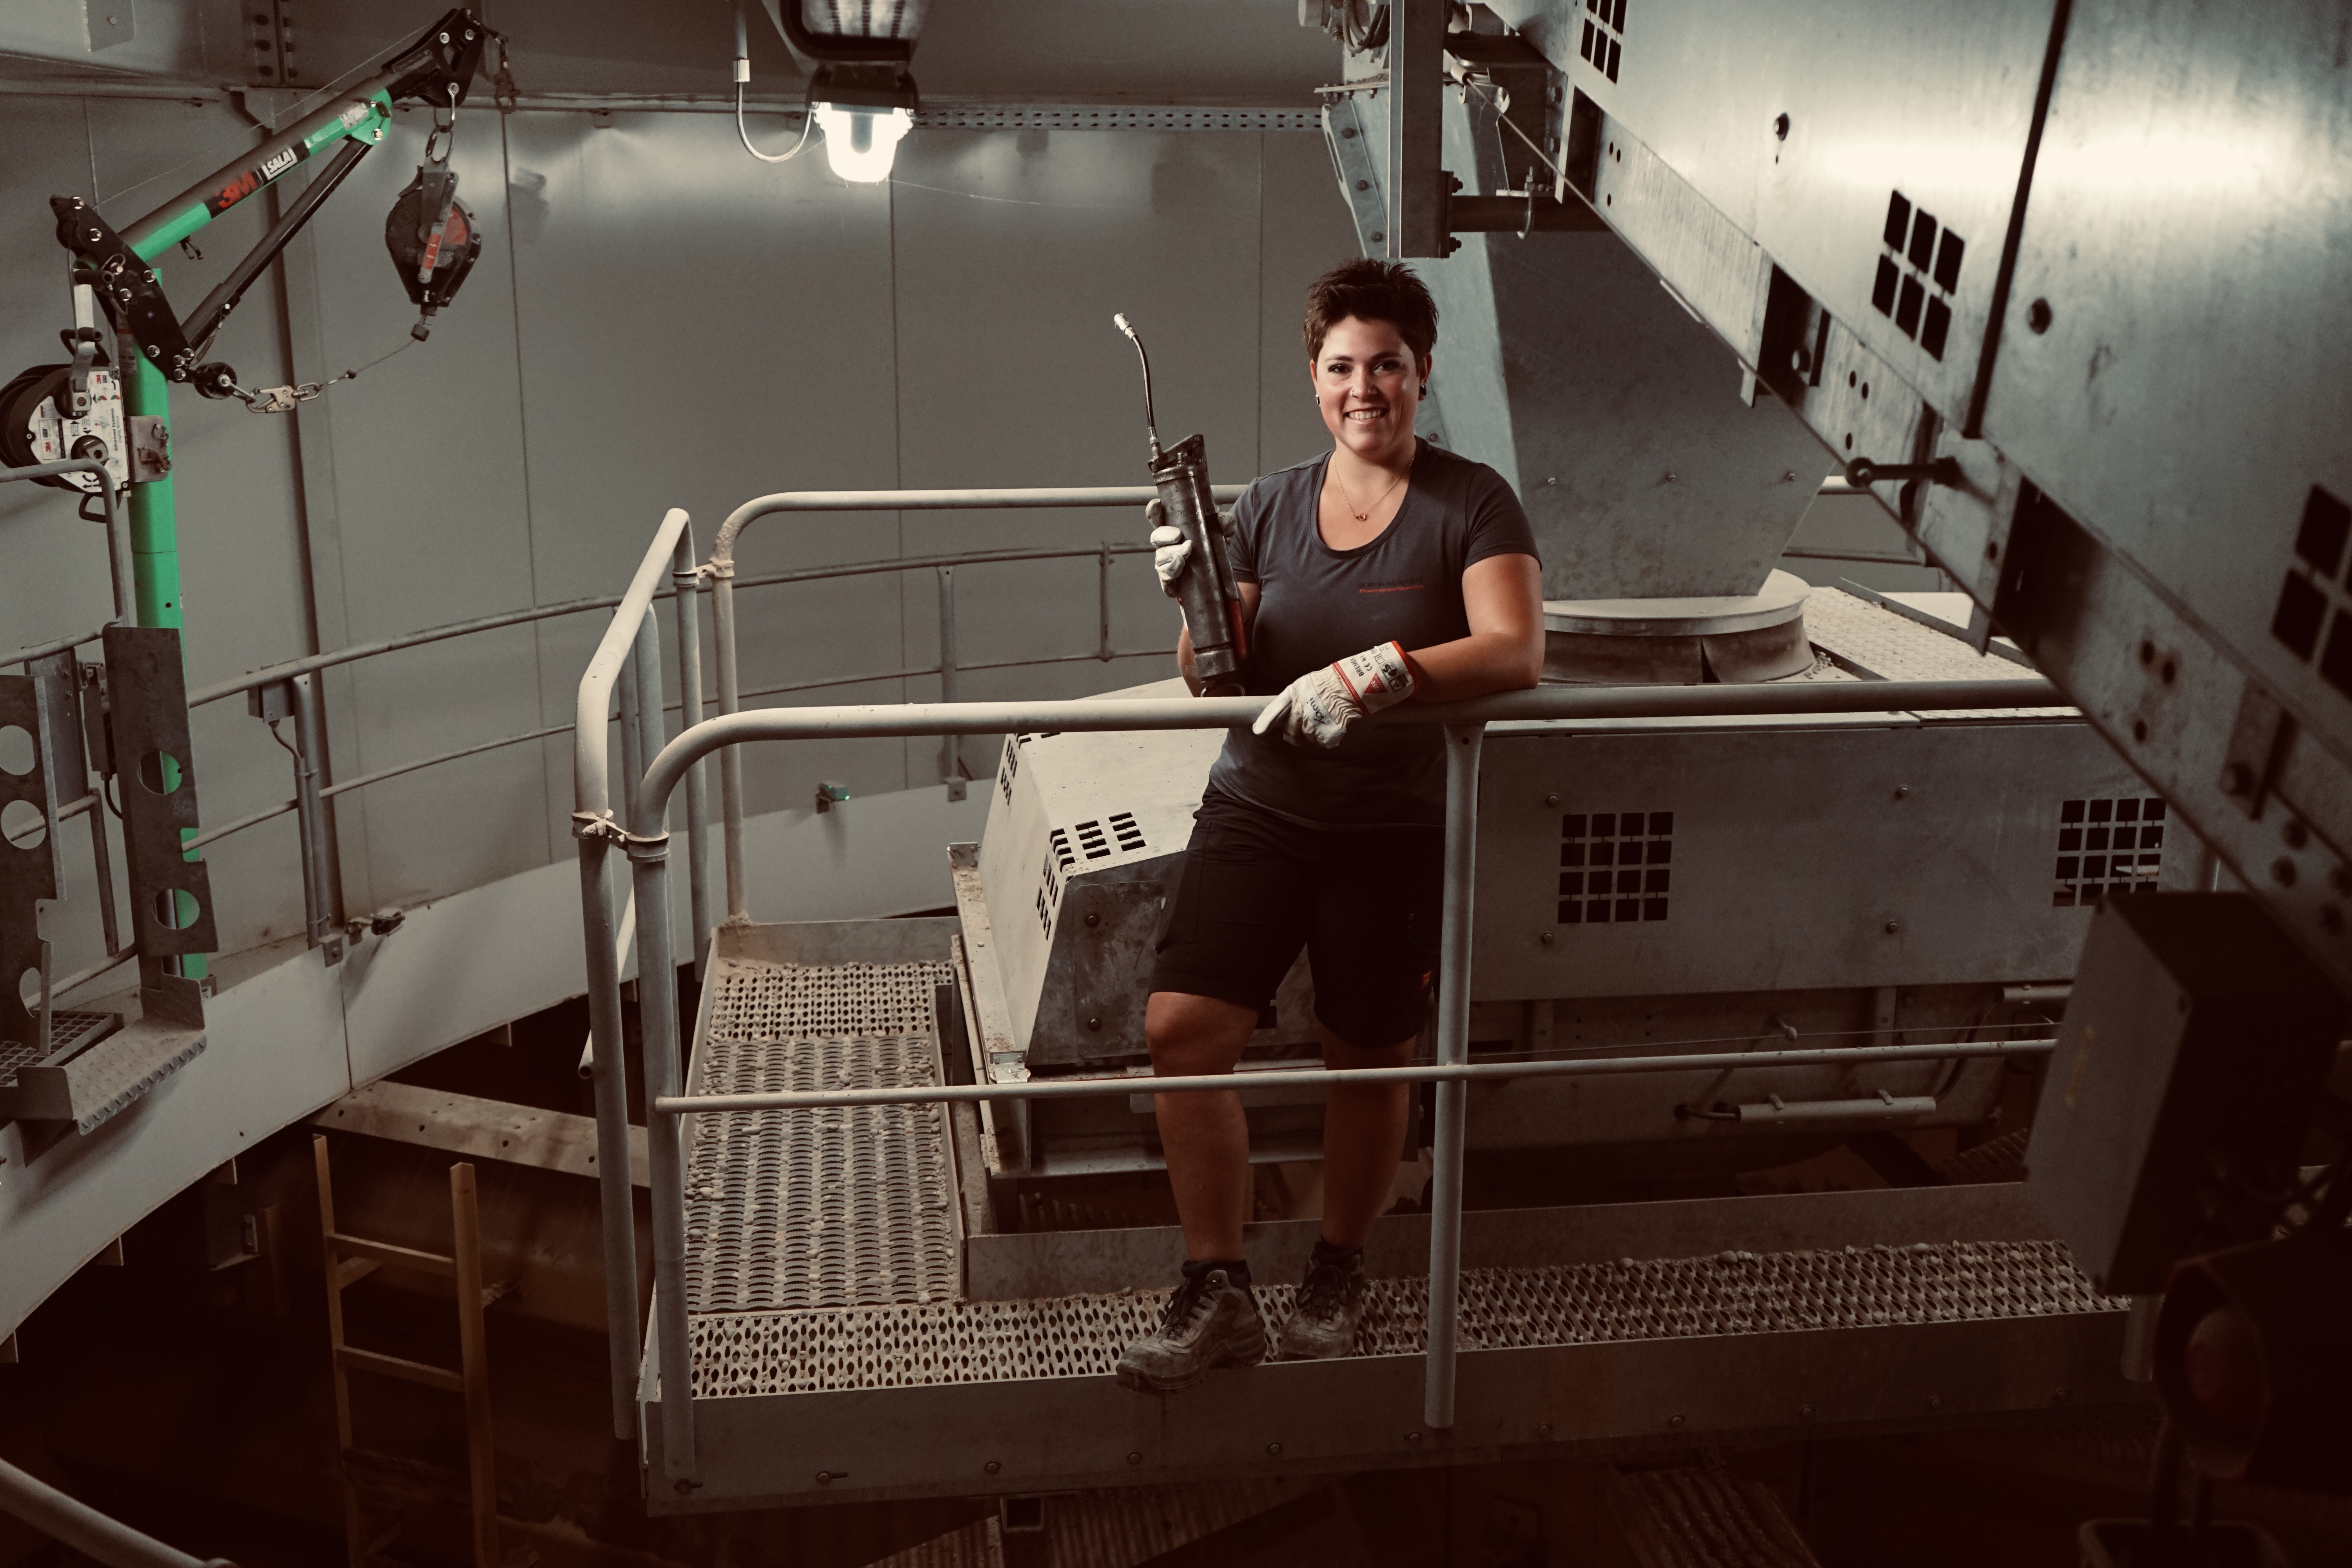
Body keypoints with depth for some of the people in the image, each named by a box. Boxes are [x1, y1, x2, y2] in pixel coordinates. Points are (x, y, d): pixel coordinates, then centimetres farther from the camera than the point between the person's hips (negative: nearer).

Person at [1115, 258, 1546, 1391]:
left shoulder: (1471, 504, -4)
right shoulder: (1270, 505, 6)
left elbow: (1515, 653, -19)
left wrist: (1372, 673, -32)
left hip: (1394, 830, -2)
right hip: (1257, 809, 3)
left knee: (1368, 1059, 8)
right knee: (1181, 1027, -12)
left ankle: (1338, 1277, 32)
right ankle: (1218, 1295, 1)